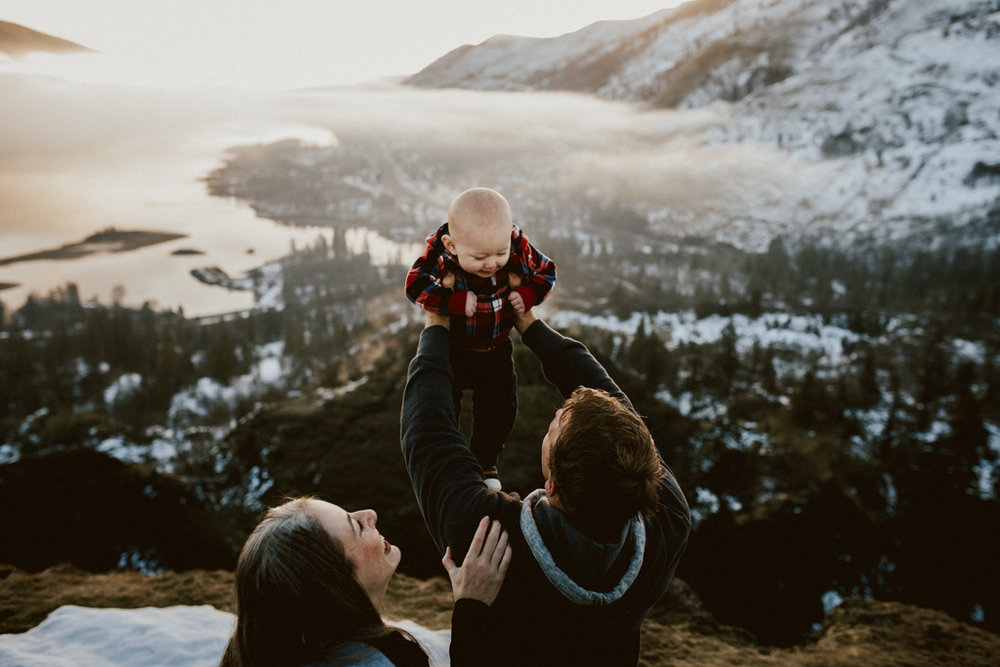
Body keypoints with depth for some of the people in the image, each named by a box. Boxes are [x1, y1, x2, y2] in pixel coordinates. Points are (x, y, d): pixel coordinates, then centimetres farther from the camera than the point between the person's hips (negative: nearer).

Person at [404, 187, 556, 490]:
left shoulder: (518, 246, -22)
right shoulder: (439, 253, -30)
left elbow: (546, 271, -6)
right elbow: (415, 285, -31)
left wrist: (527, 295, -23)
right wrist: (457, 302, -35)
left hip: (496, 349, 3)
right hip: (451, 347, -2)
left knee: (499, 407, 12)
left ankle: (485, 462, 36)